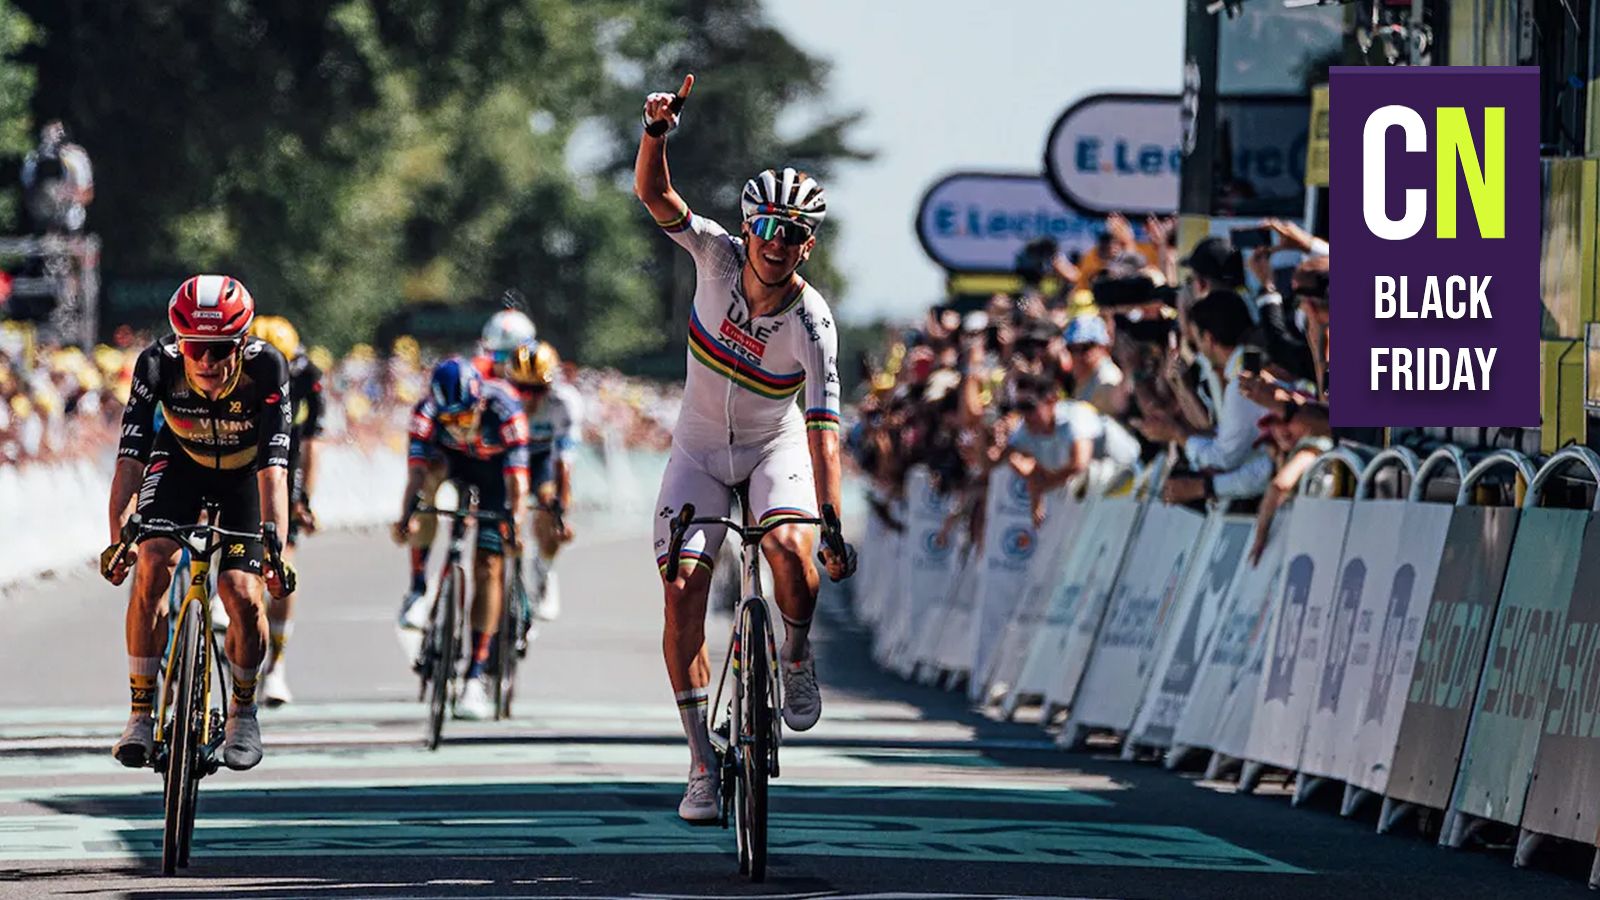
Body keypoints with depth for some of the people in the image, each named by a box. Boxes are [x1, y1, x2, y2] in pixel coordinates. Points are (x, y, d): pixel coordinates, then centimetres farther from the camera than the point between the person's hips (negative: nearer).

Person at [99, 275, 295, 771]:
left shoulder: (265, 367, -33)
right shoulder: (158, 363, -30)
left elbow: (273, 469, -37)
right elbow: (131, 457, -32)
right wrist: (118, 538, -43)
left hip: (244, 475, -1)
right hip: (179, 465, 1)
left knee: (243, 594, -15)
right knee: (151, 564, -23)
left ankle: (242, 708, 12)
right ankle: (142, 712, -13)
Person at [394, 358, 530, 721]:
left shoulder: (505, 410, -35)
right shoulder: (427, 412, -30)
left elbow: (516, 479, -38)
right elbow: (417, 469, -35)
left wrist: (515, 526, -52)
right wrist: (406, 517, -50)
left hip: (495, 469, -4)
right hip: (453, 461, 4)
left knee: (488, 567, -12)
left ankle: (476, 677, -12)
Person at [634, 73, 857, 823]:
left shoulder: (811, 323, -26)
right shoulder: (719, 256, -18)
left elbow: (824, 427, -30)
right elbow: (652, 193, -24)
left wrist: (835, 526, -38)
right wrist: (656, 131, -44)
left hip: (776, 445, -2)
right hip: (700, 447, 2)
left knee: (789, 547, -33)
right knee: (682, 587, -13)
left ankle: (797, 654, 1)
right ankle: (703, 765, -8)